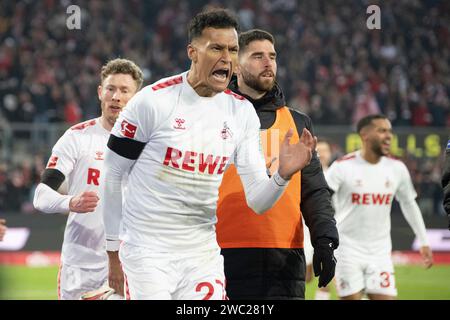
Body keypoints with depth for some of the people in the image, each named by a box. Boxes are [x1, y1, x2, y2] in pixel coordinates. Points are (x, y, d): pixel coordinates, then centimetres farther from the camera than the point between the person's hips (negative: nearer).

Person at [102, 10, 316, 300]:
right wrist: (114, 246, 3)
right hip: (147, 251, -4)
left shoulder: (242, 113, 4)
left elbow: (257, 201, 2)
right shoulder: (154, 101, -10)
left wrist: (283, 175, -19)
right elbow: (112, 173, -2)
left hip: (203, 253, 4)